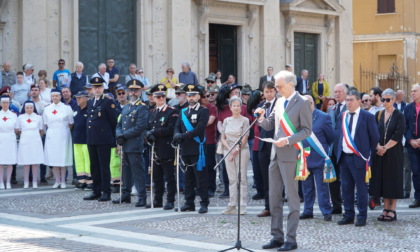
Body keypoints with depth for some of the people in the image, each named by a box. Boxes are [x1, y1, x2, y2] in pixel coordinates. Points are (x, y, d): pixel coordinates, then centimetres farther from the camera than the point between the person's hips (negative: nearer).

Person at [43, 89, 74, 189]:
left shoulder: (66, 108, -2)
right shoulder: (47, 109, 6)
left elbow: (71, 123, 3)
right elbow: (46, 123, 15)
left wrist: (64, 131, 6)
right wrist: (52, 130, 10)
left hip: (63, 135, -3)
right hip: (51, 135, 3)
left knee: (63, 158, -2)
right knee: (53, 158, 2)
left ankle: (63, 181, 5)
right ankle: (57, 181, 10)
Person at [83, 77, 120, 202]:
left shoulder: (108, 102, -8)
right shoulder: (90, 102, 14)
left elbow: (115, 119, -7)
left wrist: (111, 134, 2)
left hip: (103, 140, -7)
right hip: (91, 139, 7)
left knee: (104, 167, -4)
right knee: (94, 167, 11)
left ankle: (106, 192, 1)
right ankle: (96, 191, 18)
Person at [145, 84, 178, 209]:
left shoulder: (172, 112, -4)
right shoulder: (151, 112, 16)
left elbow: (170, 129, -14)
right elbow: (148, 129, 14)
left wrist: (154, 132, -12)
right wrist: (149, 135, -9)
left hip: (167, 150, -6)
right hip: (155, 150, 6)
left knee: (169, 177, -2)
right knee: (157, 177, 11)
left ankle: (170, 201, 2)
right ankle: (157, 200, 19)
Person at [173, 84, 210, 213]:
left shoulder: (203, 111, -2)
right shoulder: (183, 112, 18)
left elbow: (199, 129, -14)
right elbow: (177, 128, 12)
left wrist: (183, 136, -17)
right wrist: (177, 135, -11)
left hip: (197, 149, -6)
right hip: (185, 149, 6)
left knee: (200, 177, -4)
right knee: (188, 178, 10)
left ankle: (204, 203, -1)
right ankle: (189, 202, 16)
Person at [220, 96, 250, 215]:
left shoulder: (245, 120, 0)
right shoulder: (226, 120, 11)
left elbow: (244, 139, -5)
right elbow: (223, 138, 10)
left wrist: (236, 150, -12)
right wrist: (229, 149, -6)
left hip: (242, 151, -4)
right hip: (228, 151, 4)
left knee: (242, 178, -4)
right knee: (232, 179, 5)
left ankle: (242, 206, -3)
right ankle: (232, 206, 7)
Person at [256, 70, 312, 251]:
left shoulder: (302, 103, -7)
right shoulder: (279, 102, 15)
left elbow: (307, 130, -11)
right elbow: (269, 125, 18)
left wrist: (288, 140, -22)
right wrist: (261, 118, -3)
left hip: (290, 155, -8)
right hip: (276, 155, 8)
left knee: (292, 197, -2)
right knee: (274, 197, 9)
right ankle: (277, 236, 16)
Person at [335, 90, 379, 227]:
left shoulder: (367, 117, -5)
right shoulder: (342, 116, 10)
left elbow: (375, 137, 0)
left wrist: (368, 153, 3)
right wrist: (339, 151, 12)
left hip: (358, 158, -5)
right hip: (344, 157, 5)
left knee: (361, 188, -1)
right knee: (346, 188, 10)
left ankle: (362, 217, 6)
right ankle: (349, 215, 19)